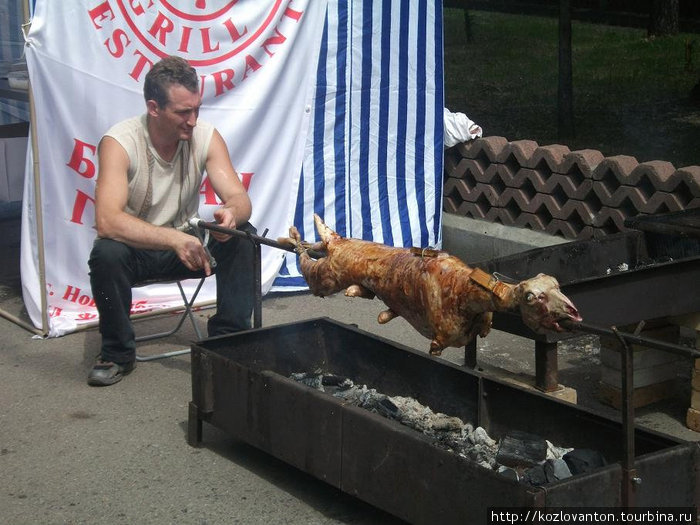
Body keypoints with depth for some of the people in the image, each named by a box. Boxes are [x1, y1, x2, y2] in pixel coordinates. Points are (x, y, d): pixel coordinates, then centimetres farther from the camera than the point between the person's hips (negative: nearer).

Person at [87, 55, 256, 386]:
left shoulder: (205, 136, -11)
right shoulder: (119, 143, -24)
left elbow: (240, 199, -16)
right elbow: (107, 221, -36)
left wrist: (231, 213, -42)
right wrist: (174, 239, -48)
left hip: (184, 241, 3)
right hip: (135, 247, -3)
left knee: (243, 238, -22)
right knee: (107, 253, -35)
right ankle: (117, 353, -13)